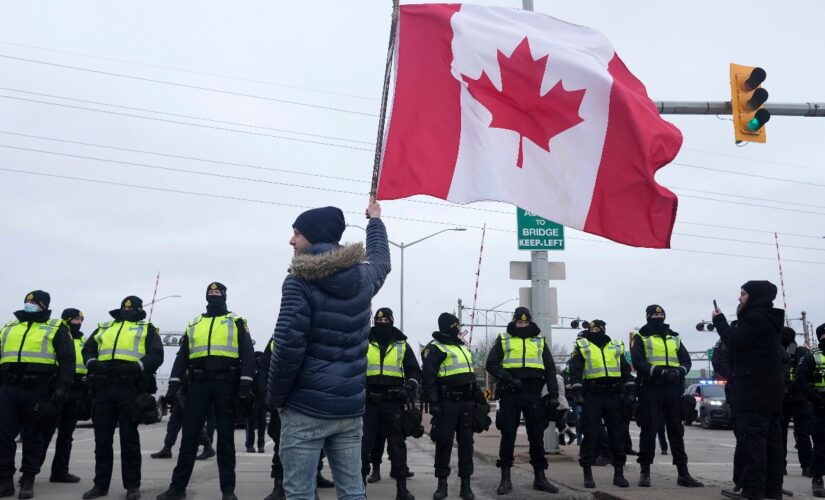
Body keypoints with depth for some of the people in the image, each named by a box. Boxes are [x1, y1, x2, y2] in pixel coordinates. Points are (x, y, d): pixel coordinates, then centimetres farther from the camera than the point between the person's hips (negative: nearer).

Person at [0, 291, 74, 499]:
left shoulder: (56, 329, 6)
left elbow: (67, 361, -1)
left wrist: (62, 388, -13)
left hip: (38, 390, -4)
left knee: (32, 436, 3)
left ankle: (28, 482, 11)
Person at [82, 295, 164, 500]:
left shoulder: (147, 329, 12)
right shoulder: (104, 328, 25)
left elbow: (156, 355, 0)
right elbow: (88, 349, 21)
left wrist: (137, 366, -18)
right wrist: (93, 363, -1)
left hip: (130, 388, -4)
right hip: (102, 388, 4)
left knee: (129, 437, -1)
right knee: (102, 438, 8)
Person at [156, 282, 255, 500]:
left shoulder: (236, 321, 6)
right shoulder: (194, 324, 16)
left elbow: (247, 354, -2)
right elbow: (182, 356, 15)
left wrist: (245, 385, -13)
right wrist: (173, 385, 3)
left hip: (225, 384, -3)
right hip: (198, 383, 3)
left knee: (225, 439, 3)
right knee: (189, 436, 4)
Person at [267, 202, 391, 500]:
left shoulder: (300, 280, -11)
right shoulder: (363, 277, 8)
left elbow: (288, 346, -18)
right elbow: (381, 259, 33)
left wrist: (275, 396, -4)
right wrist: (375, 220, 49)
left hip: (306, 407, -6)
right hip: (350, 408, 6)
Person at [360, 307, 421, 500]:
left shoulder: (402, 345, 10)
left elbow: (415, 371, 11)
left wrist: (411, 384, -10)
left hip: (394, 402, 0)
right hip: (369, 402, 0)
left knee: (397, 444, 4)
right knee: (364, 443, 2)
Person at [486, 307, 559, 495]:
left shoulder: (539, 340, 14)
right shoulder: (503, 339, 7)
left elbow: (550, 369, 13)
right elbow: (491, 364, 0)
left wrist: (553, 393, 2)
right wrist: (507, 378, -15)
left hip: (533, 394, 2)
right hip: (510, 393, -2)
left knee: (536, 435, 6)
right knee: (508, 435, 2)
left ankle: (540, 477, 16)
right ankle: (505, 478, 9)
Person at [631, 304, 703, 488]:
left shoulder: (675, 338, 18)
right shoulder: (640, 338, 4)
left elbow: (686, 360, 9)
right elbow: (638, 362, -10)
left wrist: (680, 371, -13)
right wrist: (657, 371, -24)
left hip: (673, 389, 4)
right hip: (650, 389, -4)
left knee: (676, 430, 7)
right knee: (649, 430, -2)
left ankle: (683, 473, 12)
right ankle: (645, 471, 5)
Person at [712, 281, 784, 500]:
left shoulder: (755, 318, -12)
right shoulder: (770, 319, 19)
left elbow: (734, 342, -11)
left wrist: (719, 319, 1)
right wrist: (731, 321, 11)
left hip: (754, 390, -10)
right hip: (771, 390, 10)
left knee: (752, 441, -11)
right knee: (771, 442, 8)